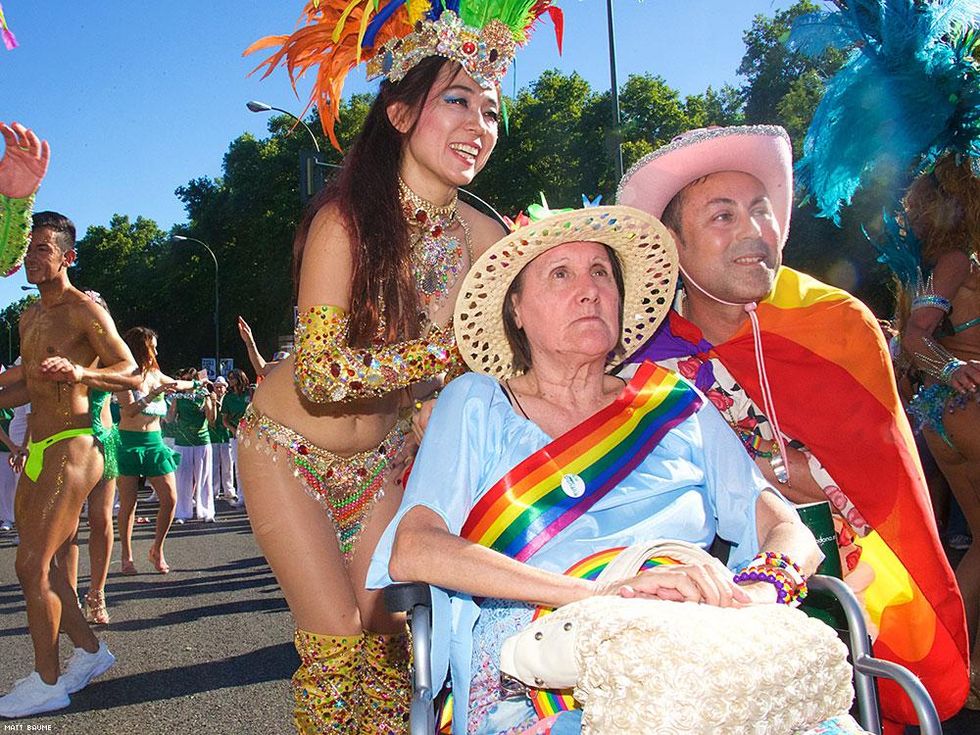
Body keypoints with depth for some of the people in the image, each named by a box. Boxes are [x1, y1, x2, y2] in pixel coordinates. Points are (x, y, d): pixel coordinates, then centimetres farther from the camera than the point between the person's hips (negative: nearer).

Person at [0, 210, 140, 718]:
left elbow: (131, 374, -15)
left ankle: (46, 681, 5)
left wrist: (80, 373, -30)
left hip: (69, 448, -9)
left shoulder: (83, 309, -10)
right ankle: (89, 649, 27)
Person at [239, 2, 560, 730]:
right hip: (289, 451, -4)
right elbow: (319, 372, -29)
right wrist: (450, 349, -36)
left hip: (382, 459, 4)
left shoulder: (481, 237, -11)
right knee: (336, 642, -1)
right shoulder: (346, 220, -23)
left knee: (388, 635, 7)